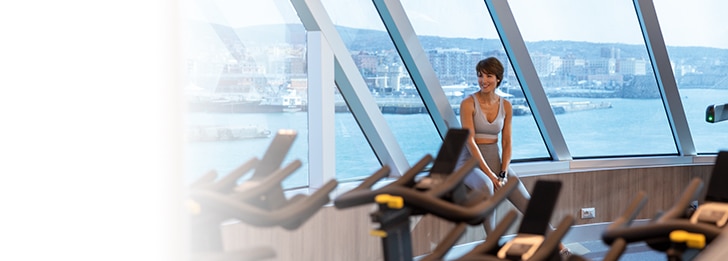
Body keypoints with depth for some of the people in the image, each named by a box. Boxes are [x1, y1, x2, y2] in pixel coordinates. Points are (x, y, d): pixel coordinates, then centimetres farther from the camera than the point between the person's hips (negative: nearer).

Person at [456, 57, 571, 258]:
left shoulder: (506, 106, 4)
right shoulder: (468, 103, -10)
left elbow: (507, 143, 4)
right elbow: (470, 141, -17)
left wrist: (503, 174, -11)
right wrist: (490, 174, -23)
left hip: (496, 160, 4)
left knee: (527, 203, -10)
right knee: (485, 187, -38)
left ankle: (560, 248, -4)